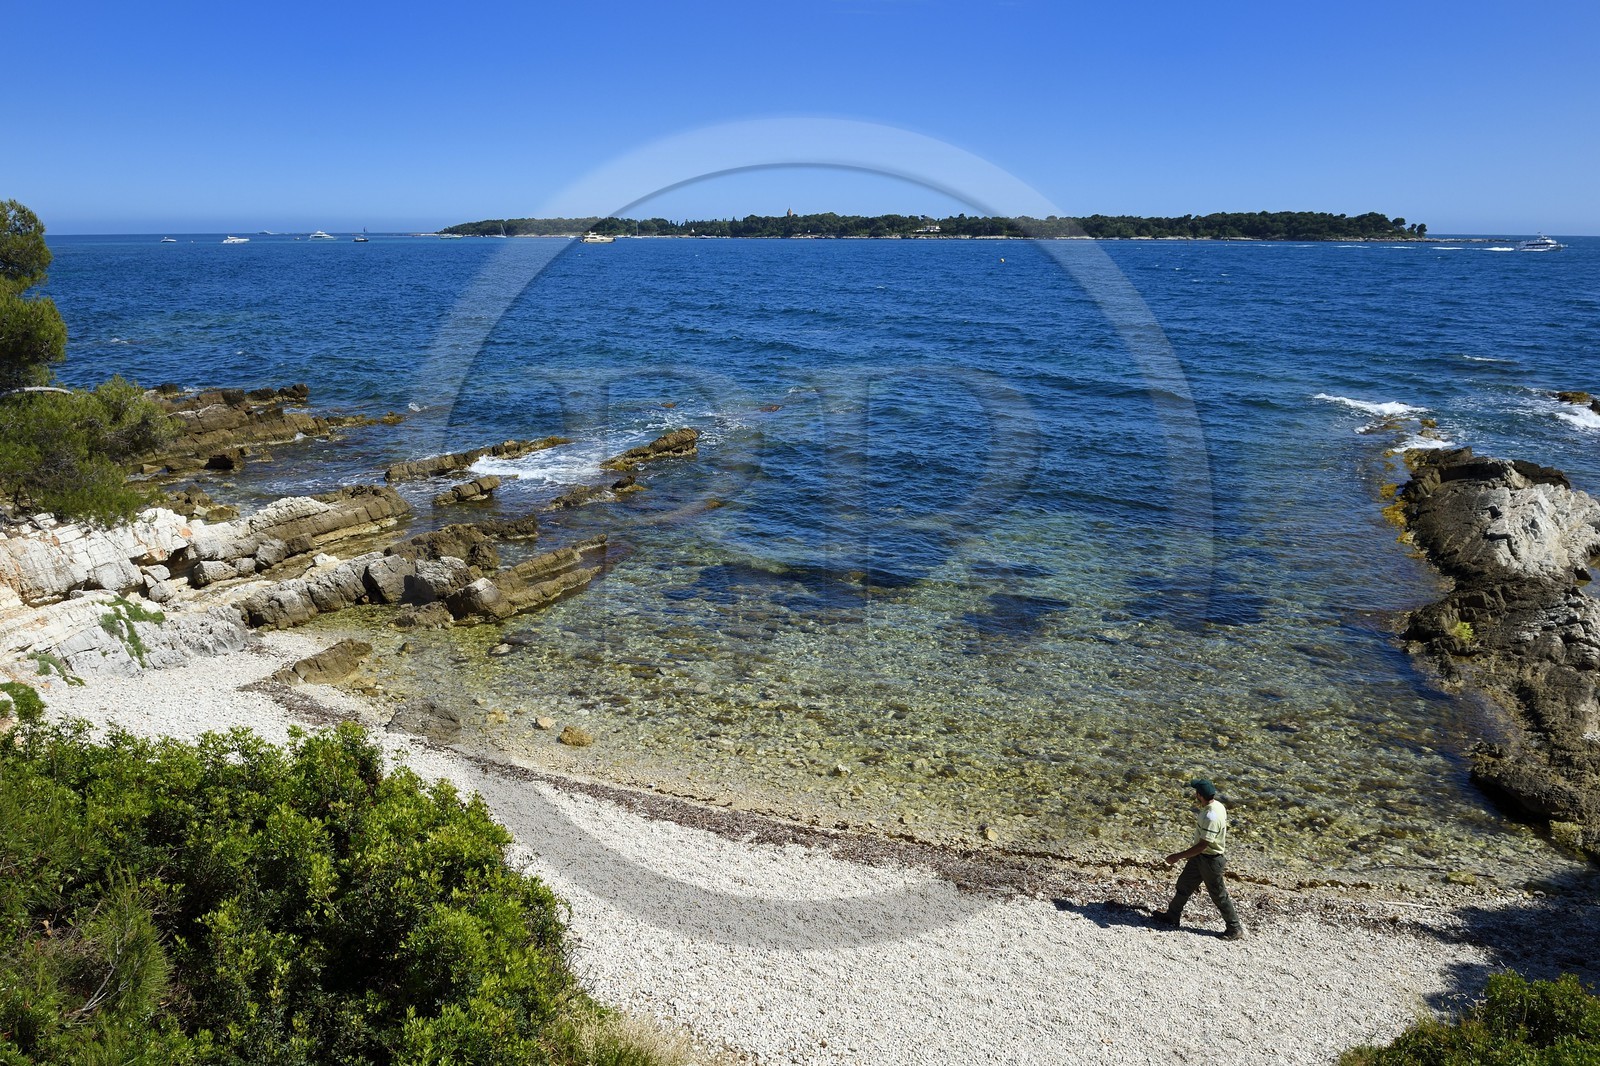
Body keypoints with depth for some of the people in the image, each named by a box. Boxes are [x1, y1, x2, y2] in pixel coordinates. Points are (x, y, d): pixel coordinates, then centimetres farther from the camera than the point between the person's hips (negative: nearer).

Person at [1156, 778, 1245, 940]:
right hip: (1201, 856, 10)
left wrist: (1178, 856, -26)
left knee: (1218, 895, 8)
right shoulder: (1216, 805, -3)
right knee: (1184, 884, 20)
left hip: (1210, 860, -10)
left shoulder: (1211, 817, -33)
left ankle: (1235, 928, 26)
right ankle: (1172, 916, 35)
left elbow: (1202, 845, -31)